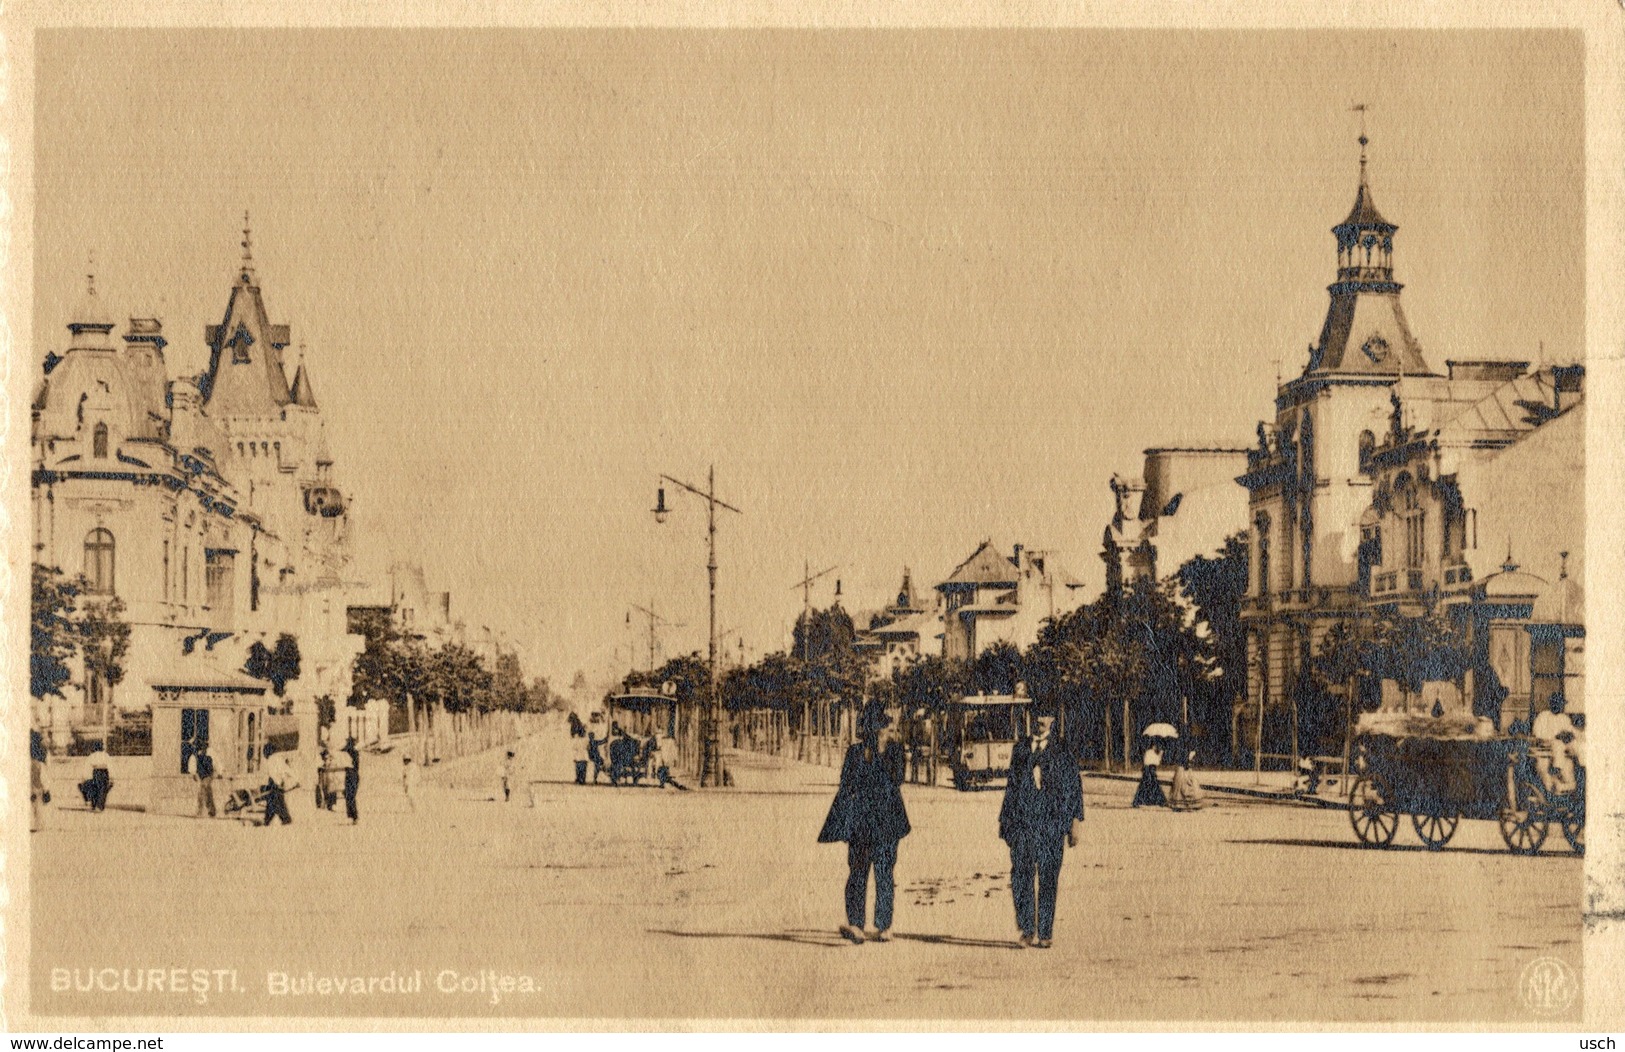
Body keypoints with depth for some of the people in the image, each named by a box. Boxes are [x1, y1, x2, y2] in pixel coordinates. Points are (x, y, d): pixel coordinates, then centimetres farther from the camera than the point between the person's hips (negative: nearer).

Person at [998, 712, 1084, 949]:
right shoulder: (1020, 749, 11)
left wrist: (1074, 826, -2)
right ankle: (1028, 929, 6)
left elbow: (1074, 789, 4)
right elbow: (1012, 784, 16)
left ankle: (1045, 933, 6)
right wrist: (1005, 820, 13)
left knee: (1048, 878, 0)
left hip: (1052, 823, -2)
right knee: (1021, 876, -4)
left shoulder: (1062, 753, 4)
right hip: (1023, 820, 2)